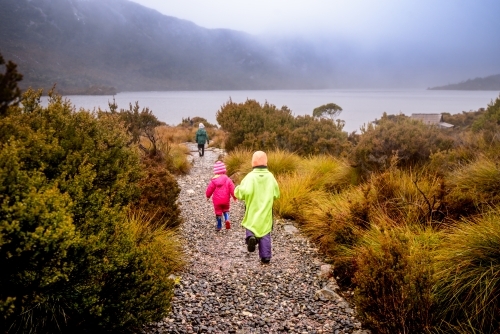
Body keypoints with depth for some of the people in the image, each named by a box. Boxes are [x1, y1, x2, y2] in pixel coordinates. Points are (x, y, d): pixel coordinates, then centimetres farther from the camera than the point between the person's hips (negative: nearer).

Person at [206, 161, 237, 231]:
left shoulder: (213, 180, -8)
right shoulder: (227, 180, -8)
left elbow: (209, 189, 0)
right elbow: (232, 189, -8)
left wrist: (208, 196, 19)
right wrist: (234, 196, 5)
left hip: (217, 200, -1)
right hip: (225, 199, 1)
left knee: (218, 212, 11)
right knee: (225, 210, 21)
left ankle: (219, 226, 17)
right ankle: (227, 219, -7)